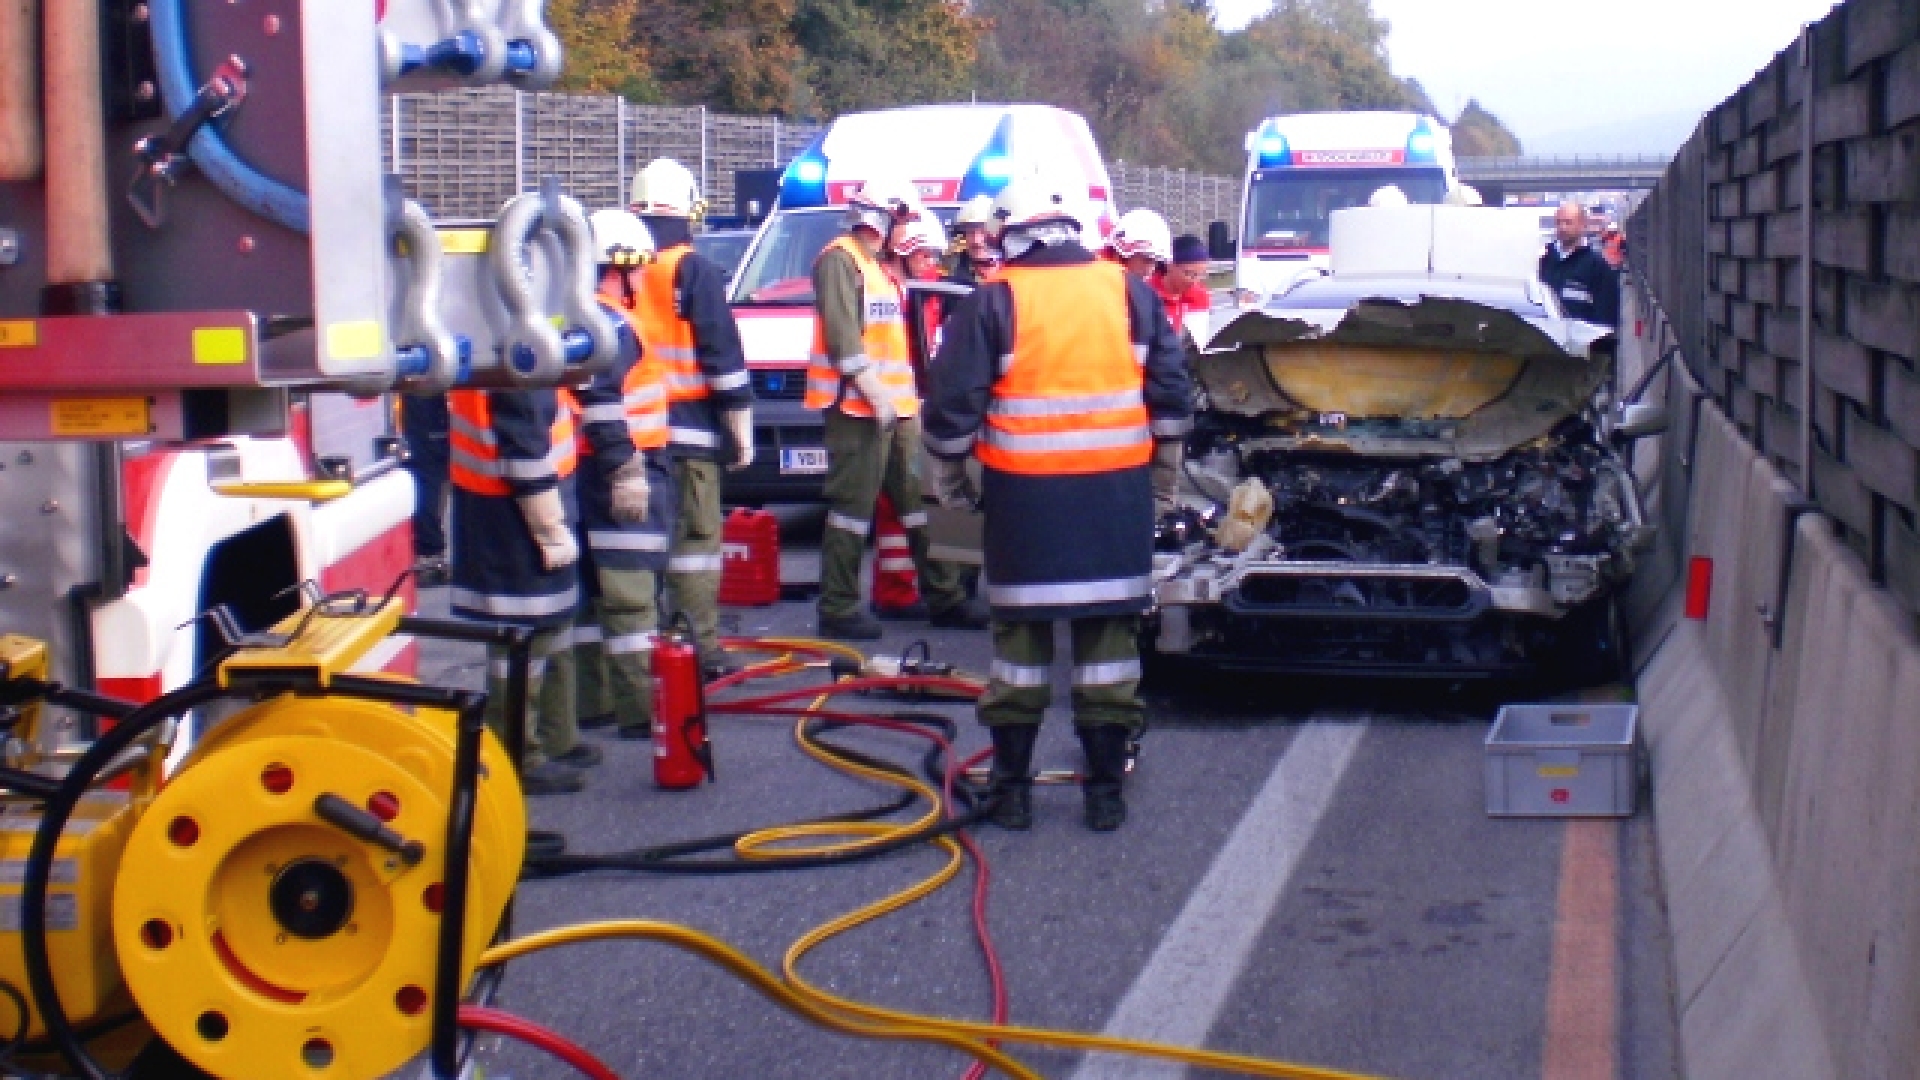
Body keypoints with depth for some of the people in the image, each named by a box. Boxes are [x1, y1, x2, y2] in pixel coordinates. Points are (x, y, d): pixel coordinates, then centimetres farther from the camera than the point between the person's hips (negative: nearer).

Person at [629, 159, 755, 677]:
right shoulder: (694, 271, -8)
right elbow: (725, 359, -10)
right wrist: (743, 434, -3)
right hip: (685, 430, -5)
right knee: (694, 538, -1)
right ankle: (702, 649, -2)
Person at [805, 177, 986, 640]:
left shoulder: (880, 267, 24)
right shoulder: (840, 260, -7)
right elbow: (842, 334, -17)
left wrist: (908, 393, 16)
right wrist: (873, 389, -21)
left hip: (898, 406, 10)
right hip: (858, 407, -10)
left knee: (918, 499, 12)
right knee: (854, 503, -7)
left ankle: (944, 597, 18)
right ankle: (838, 609, -2)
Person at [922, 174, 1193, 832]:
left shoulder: (994, 301, -4)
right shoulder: (1131, 292, 4)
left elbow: (953, 401, -4)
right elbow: (1171, 390, 7)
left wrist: (948, 470, 11)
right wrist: (1163, 457, 19)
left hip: (1024, 492, -2)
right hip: (1117, 488, 2)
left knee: (1020, 635, 7)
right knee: (1109, 635, 6)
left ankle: (1012, 787, 12)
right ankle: (1106, 789, 10)